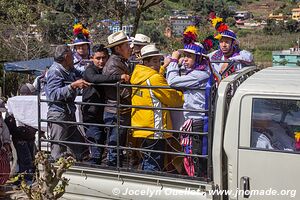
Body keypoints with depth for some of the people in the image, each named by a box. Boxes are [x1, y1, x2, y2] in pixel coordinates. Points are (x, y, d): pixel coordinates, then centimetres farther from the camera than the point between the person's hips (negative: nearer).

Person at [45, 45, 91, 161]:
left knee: (77, 147, 13)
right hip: (58, 115, -9)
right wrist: (73, 86, -29)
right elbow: (53, 95, -23)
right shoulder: (55, 71, -12)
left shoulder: (70, 70, 13)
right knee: (59, 152, -6)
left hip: (69, 113, 9)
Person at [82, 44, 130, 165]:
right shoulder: (90, 71, -10)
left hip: (104, 116, 7)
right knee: (96, 153, -10)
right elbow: (95, 78, -34)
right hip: (92, 117, -7)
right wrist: (119, 77, -45)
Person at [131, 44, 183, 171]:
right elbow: (174, 99, -9)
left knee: (147, 162, 20)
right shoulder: (155, 78, -15)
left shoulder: (138, 76, 10)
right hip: (154, 129, -9)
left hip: (141, 127, 9)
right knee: (154, 166, -2)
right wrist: (182, 96, 9)